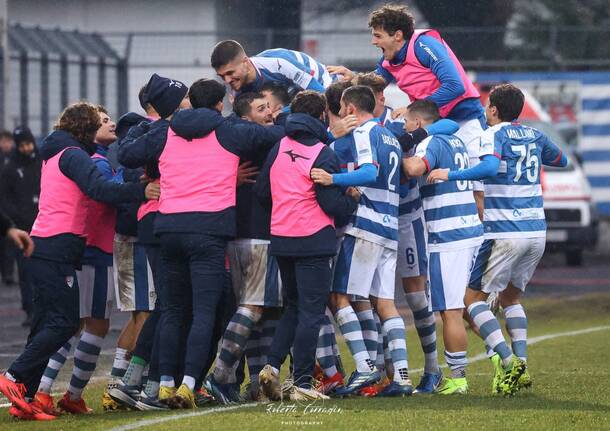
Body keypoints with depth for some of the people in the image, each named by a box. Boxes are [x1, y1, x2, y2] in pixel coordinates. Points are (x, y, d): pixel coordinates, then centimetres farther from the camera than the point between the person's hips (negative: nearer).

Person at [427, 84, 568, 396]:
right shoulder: (534, 136, 13)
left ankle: (506, 360, -12)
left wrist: (450, 175, -22)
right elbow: (561, 160, 32)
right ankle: (521, 364, 6)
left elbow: (491, 167, -27)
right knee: (511, 295, 22)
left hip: (504, 232, -7)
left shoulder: (493, 135, -7)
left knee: (473, 296, 4)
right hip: (537, 230, 7)